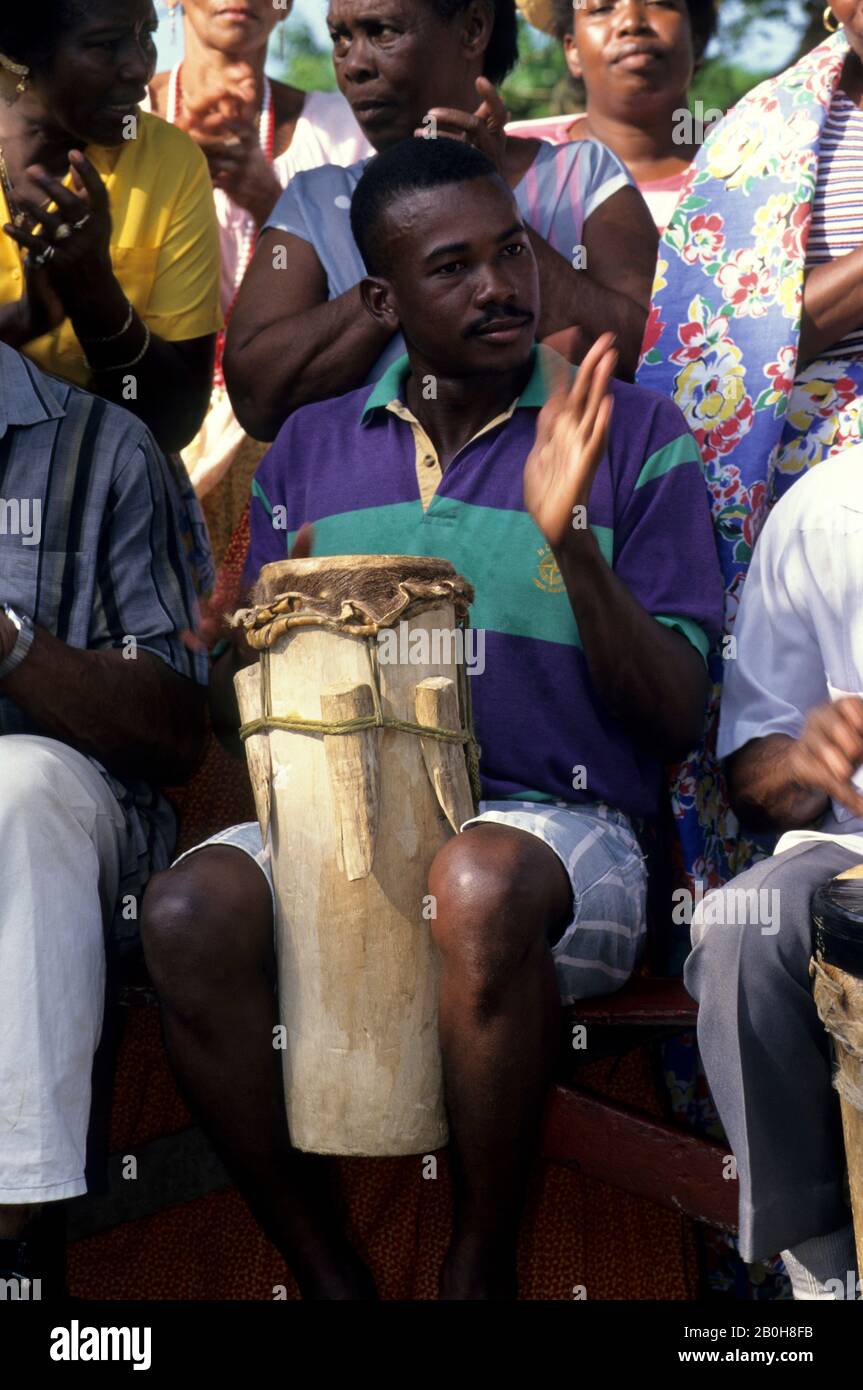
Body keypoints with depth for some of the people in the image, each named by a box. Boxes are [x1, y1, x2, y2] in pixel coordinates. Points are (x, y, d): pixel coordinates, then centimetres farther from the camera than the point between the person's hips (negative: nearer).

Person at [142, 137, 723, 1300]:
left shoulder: (634, 437, 5)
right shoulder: (310, 449, 15)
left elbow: (674, 716, -1)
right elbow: (234, 703, 20)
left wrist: (571, 541, -15)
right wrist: (272, 650, -5)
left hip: (560, 826, -3)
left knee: (481, 883, -38)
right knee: (191, 911, -29)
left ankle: (483, 1265, -18)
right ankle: (326, 1274, -14)